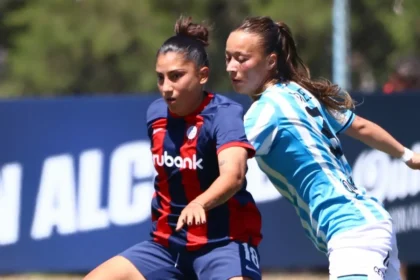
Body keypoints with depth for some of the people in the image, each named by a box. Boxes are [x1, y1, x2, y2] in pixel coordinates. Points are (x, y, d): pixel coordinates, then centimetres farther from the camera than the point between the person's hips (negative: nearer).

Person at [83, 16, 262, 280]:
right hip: (168, 243, 7)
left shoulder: (224, 114, -19)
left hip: (223, 241, -7)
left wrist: (199, 204, -55)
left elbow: (233, 175, -38)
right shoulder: (156, 113, 1)